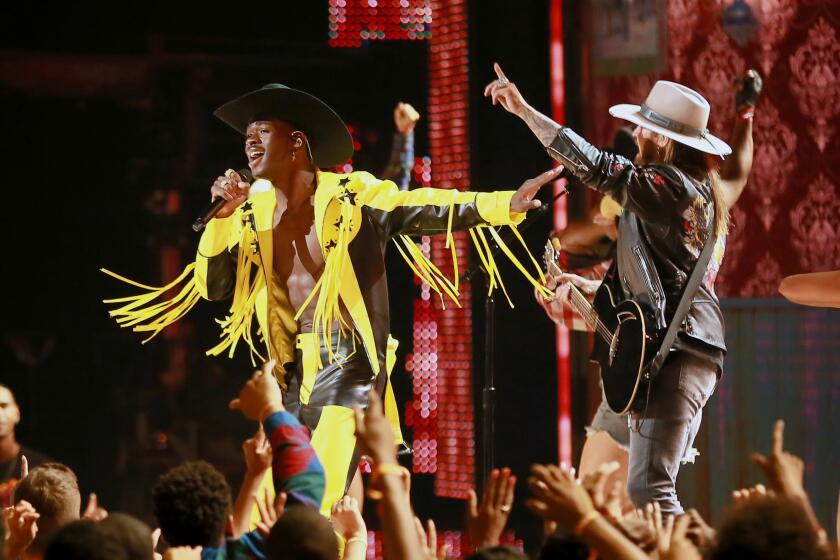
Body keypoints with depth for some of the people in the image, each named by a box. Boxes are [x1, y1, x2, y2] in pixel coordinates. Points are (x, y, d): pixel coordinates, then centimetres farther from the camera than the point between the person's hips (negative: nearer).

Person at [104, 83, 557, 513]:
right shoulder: (255, 215, 9)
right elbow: (213, 286, 8)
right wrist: (223, 216, -6)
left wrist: (505, 205, -32)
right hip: (295, 374, 6)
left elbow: (426, 210, -17)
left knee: (316, 511, -18)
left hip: (348, 367, -6)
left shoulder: (351, 196, -7)